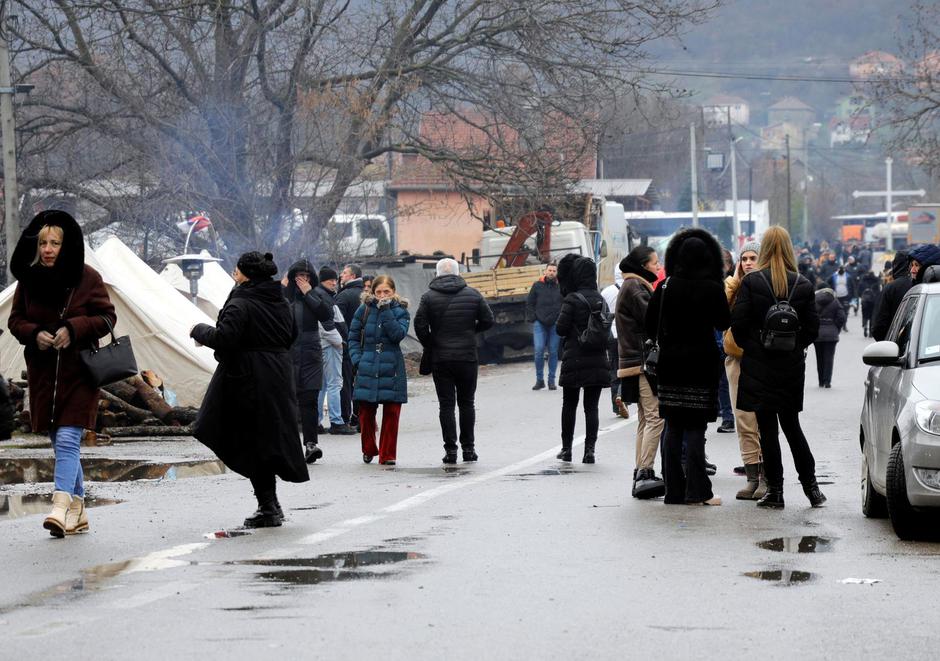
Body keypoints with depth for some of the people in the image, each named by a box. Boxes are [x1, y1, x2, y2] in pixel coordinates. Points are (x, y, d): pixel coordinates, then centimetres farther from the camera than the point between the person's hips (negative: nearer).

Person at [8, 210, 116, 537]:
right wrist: (34, 334, -12)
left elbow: (107, 317, -3)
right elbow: (15, 319, 9)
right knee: (61, 444, 10)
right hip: (43, 373, 4)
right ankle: (77, 512, 19)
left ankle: (61, 507, -23)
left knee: (67, 440, -15)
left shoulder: (87, 278, -6)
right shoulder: (28, 279, 3)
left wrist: (73, 328, -18)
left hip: (79, 373, -4)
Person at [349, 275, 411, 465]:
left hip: (391, 369, -1)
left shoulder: (400, 312, 3)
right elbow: (353, 337, 10)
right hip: (367, 369, 1)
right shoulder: (364, 310, 4)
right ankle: (368, 449, 24)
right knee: (366, 412, 3)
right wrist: (357, 359, -3)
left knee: (391, 413, -2)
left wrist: (386, 311, -17)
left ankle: (387, 454, 7)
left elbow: (398, 334, -14)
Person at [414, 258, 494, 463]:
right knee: (466, 403, 11)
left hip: (440, 359, -1)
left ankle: (450, 450, -2)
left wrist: (430, 346, 4)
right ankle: (468, 448, 11)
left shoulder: (429, 297, -4)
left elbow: (420, 325, -10)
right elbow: (488, 320, 2)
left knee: (446, 404, 2)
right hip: (467, 357, 1)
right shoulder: (472, 294, 0)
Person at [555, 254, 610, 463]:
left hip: (574, 361, -4)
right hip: (598, 360, 4)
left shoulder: (572, 300, -12)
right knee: (591, 407, 5)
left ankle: (566, 448, 15)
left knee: (569, 405, 10)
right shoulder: (600, 299, 6)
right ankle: (589, 450, -3)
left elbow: (561, 328, -10)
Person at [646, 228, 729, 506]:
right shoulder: (712, 289, -9)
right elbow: (723, 323, 1)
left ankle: (674, 490, 8)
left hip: (669, 362, 3)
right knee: (695, 426, -1)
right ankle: (696, 491, -4)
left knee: (673, 428, 8)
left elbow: (650, 325, 2)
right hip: (702, 363, -2)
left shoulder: (665, 287, -2)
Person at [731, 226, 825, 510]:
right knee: (792, 425, 14)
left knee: (767, 427, 2)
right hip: (792, 365, 3)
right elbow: (812, 327, 1)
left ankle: (775, 491, 2)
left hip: (759, 365, -3)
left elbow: (738, 323, -11)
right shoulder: (803, 285, -1)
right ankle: (811, 487, 13)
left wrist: (748, 346, 7)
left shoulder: (751, 282, -10)